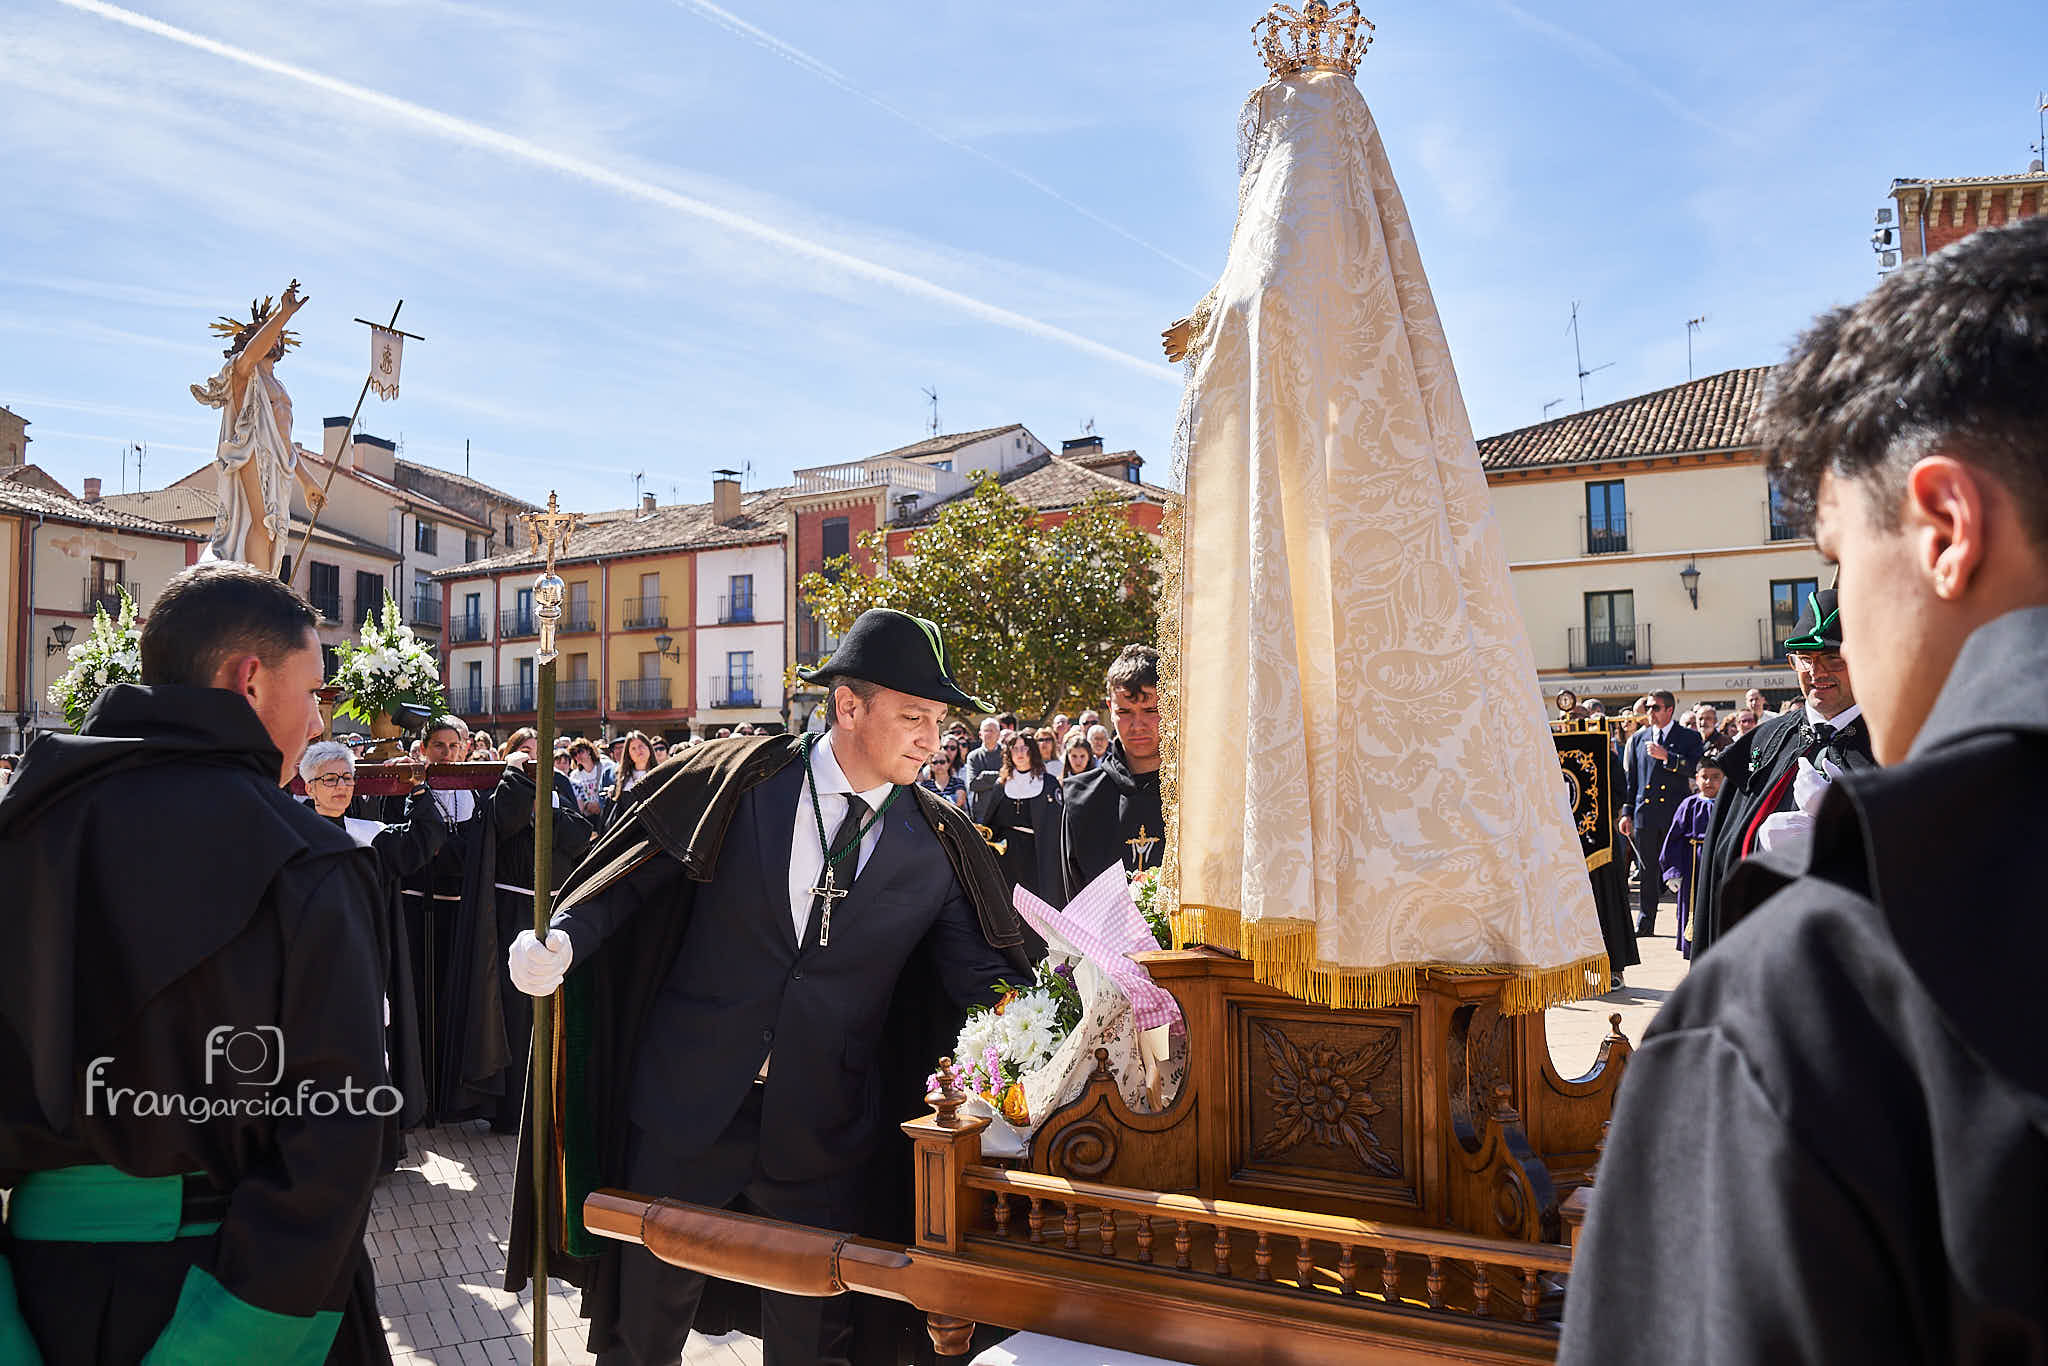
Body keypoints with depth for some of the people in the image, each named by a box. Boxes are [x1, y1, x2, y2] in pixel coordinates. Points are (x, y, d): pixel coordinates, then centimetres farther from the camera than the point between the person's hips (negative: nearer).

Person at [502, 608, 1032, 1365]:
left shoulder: (940, 843, -4)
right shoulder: (738, 780, -7)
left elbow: (983, 979, -3)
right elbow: (636, 873, 1)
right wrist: (563, 938, -15)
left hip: (824, 1132, 1)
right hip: (687, 1103, 0)